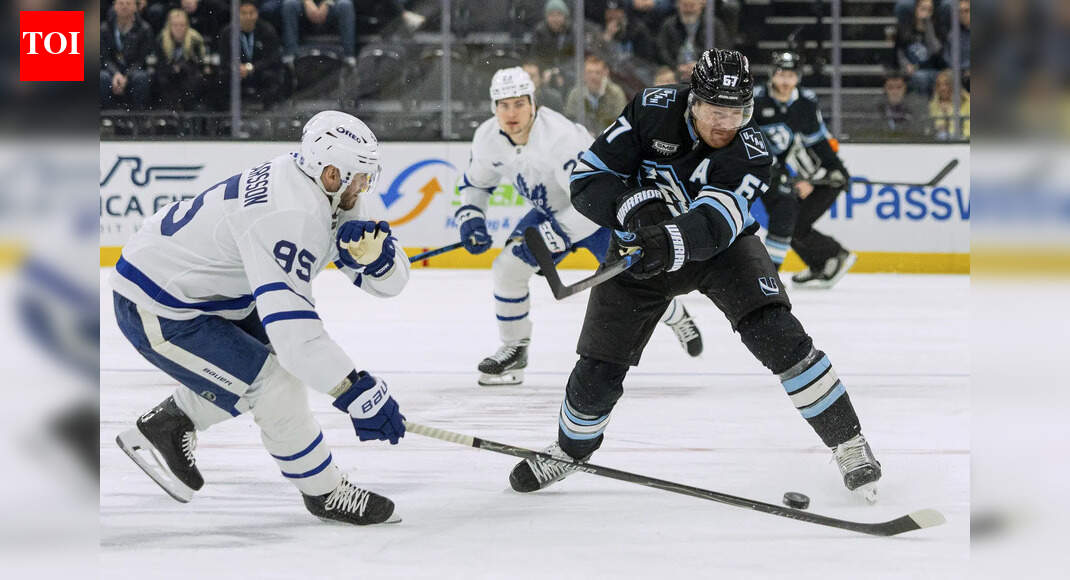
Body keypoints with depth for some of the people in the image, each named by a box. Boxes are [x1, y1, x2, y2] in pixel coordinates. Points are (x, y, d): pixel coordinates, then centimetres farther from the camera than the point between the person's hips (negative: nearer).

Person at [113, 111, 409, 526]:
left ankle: (166, 425, 28)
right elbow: (290, 323, -39)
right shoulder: (286, 216, -31)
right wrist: (357, 393, -40)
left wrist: (373, 251, -22)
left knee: (285, 358, 19)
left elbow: (390, 281, 1)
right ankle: (325, 493, 7)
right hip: (155, 312, -10)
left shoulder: (324, 197, -1)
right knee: (275, 386, -13)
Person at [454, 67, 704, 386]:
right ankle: (514, 350, 8)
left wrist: (551, 236, -39)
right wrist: (470, 217, -10)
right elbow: (475, 182, 7)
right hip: (551, 211, 6)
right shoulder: (488, 139, -14)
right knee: (508, 267, -10)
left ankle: (676, 317, 27)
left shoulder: (561, 138, -37)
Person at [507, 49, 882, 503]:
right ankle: (570, 448, 31)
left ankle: (848, 443, -12)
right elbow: (587, 179, -19)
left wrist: (670, 243, -59)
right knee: (598, 370, -1)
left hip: (721, 245, -1)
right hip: (641, 242, 1)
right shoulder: (651, 111, -22)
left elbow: (713, 224, -40)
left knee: (774, 332, -23)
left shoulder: (750, 151, -26)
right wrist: (633, 206, -37)